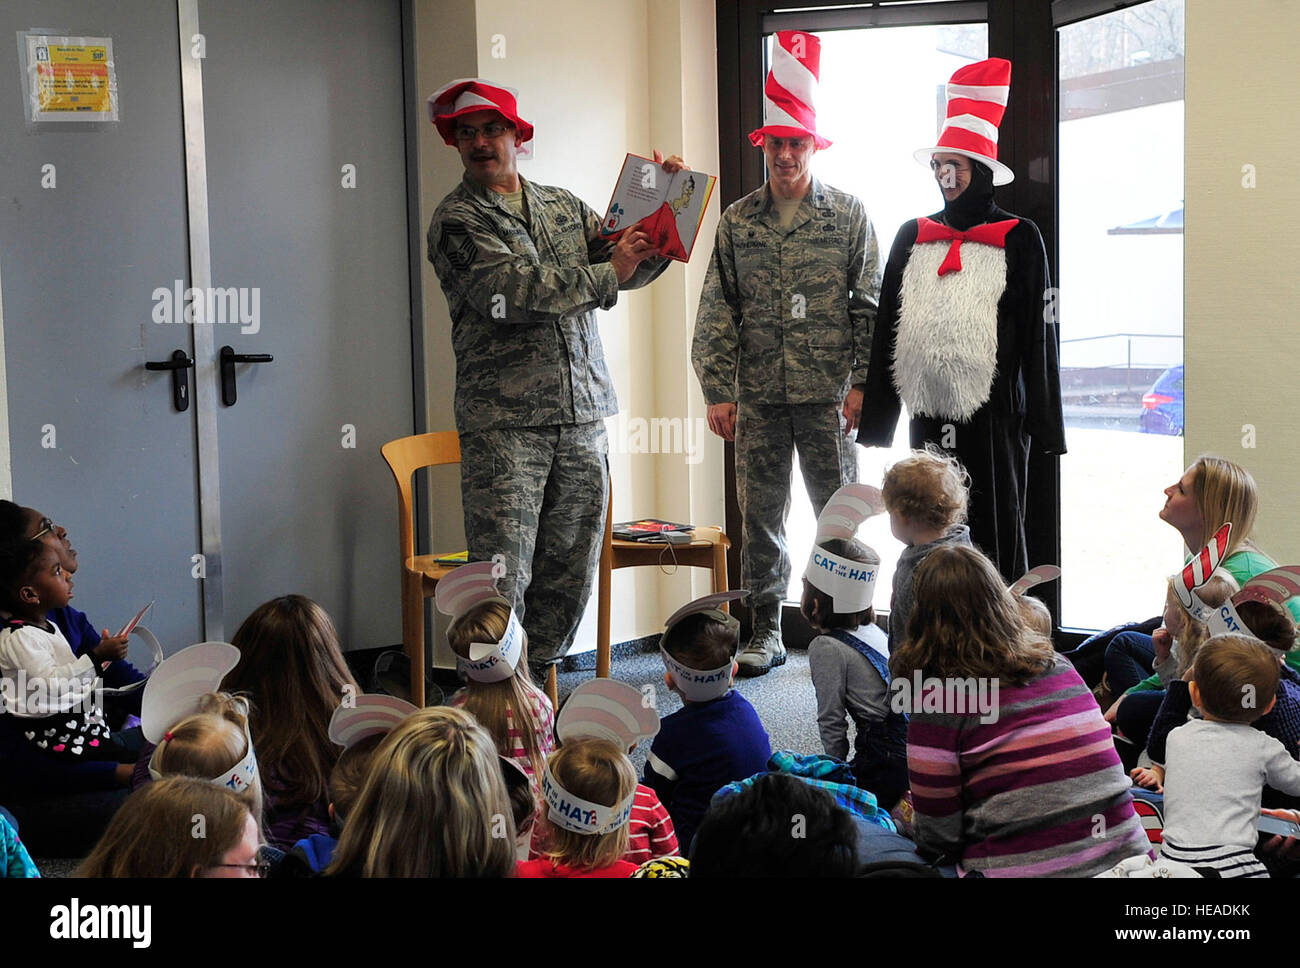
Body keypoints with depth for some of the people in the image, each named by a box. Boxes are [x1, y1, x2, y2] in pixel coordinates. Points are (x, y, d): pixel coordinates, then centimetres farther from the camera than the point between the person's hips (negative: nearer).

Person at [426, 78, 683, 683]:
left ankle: (536, 679, 21)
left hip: (581, 415, 6)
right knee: (502, 572, -8)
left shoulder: (564, 208, 18)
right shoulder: (457, 220, -1)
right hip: (504, 422, -6)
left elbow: (633, 264, 17)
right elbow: (513, 292, -15)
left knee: (570, 568, 9)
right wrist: (606, 274, -8)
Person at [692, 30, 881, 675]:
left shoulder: (848, 214, 3)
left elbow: (870, 304, 0)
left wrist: (862, 383, -7)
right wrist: (717, 392, 0)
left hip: (828, 394, -2)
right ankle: (765, 634, 16)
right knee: (759, 514, 6)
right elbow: (717, 312, 7)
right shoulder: (737, 221, 8)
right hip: (757, 397, 2)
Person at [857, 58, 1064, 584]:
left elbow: (1038, 335, 0)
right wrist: (876, 418, 10)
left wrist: (1041, 422, -5)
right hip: (927, 413, 4)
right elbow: (887, 332, 13)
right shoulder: (912, 237, 12)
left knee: (997, 540, 1)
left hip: (993, 414, -4)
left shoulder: (1019, 238, 1)